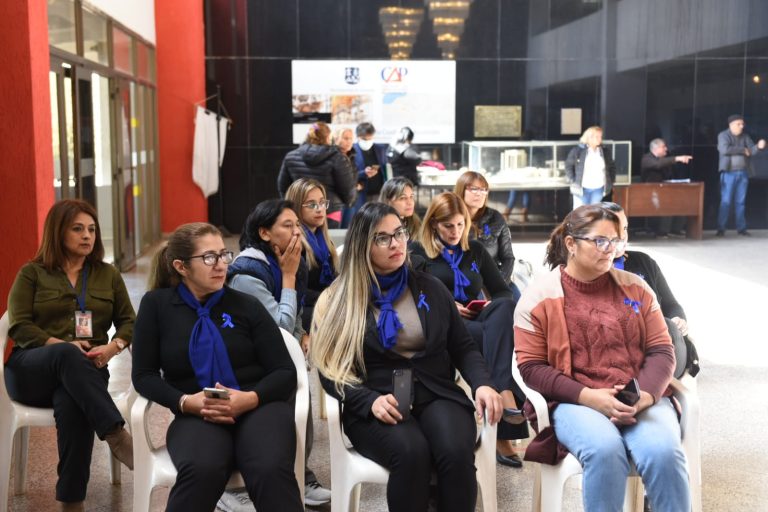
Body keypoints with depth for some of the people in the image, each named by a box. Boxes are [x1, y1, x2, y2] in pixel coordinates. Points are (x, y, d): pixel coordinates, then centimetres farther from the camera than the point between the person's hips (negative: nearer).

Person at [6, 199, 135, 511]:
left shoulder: (108, 275, 17)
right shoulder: (31, 273, 9)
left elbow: (128, 321, 15)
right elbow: (20, 327, -1)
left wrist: (113, 347, -8)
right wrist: (62, 346, -16)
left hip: (85, 371, 1)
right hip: (31, 369, -1)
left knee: (71, 404, -38)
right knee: (67, 354, -39)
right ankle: (117, 436, -47)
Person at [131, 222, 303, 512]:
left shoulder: (246, 305, 8)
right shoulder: (156, 305, 8)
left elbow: (285, 372, 4)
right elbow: (144, 375, 6)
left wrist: (250, 399, -17)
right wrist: (185, 402, -12)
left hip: (259, 407, 1)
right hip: (196, 415, 0)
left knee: (271, 471, -34)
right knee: (201, 471, -36)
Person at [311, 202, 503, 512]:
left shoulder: (430, 288, 13)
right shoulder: (339, 300, 3)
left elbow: (462, 347, 14)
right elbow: (331, 370, 0)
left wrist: (481, 384, -6)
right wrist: (371, 401, -17)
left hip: (436, 395, 3)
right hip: (375, 405, -2)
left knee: (456, 452, -30)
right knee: (411, 453, -34)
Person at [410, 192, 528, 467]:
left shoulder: (475, 250, 20)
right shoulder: (418, 252, 9)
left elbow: (503, 291, 17)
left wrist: (494, 307, -6)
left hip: (478, 321, 4)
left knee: (506, 307, -34)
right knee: (499, 334, -33)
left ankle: (504, 394, -41)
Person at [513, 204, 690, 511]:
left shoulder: (635, 287, 11)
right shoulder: (539, 296, 2)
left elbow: (661, 351, 7)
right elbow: (532, 368, -3)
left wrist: (643, 397, -13)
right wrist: (589, 397, -16)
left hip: (642, 399, 3)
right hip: (575, 402, -2)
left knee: (664, 452, -28)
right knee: (605, 450, -33)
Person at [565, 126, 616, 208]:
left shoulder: (605, 152, 5)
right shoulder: (577, 151, -7)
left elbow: (612, 167, 17)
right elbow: (569, 165, -1)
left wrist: (610, 182, 9)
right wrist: (572, 181, -7)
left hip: (598, 189, 4)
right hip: (581, 188, -3)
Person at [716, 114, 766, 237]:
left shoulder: (745, 137, 12)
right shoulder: (723, 135, -3)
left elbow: (752, 150, 3)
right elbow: (725, 150, -20)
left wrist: (759, 146, -19)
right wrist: (742, 150, -12)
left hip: (743, 173, 5)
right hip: (729, 173, -5)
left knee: (741, 202, 7)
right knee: (726, 201, -6)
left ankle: (741, 228, 11)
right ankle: (721, 229, -4)